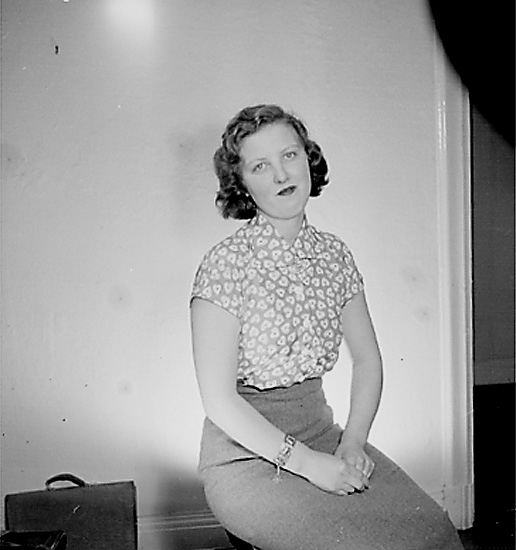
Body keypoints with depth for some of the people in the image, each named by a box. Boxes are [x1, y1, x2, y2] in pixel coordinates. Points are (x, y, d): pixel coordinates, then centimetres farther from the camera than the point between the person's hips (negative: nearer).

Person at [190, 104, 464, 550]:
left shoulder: (334, 254, 3)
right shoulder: (225, 266, -14)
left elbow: (368, 359, 10)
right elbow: (219, 400, -15)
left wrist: (353, 443, -4)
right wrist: (307, 463, -17)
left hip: (321, 432, 5)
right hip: (246, 454, -5)